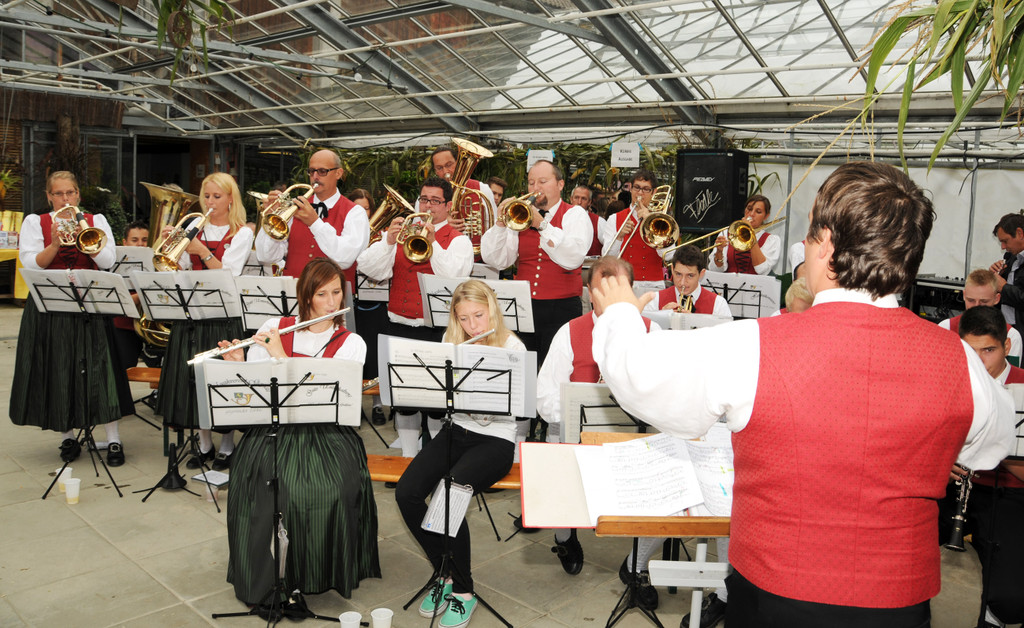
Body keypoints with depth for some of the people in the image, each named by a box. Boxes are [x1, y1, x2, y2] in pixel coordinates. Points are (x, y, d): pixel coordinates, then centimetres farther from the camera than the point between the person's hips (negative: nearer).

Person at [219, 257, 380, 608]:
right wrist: (236, 365, -13)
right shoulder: (274, 328, 9)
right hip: (271, 428, 1)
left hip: (325, 433, -1)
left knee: (331, 488, -28)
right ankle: (262, 578, -5)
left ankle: (316, 574, -3)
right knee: (260, 483, -27)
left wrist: (282, 356, -16)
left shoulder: (351, 344, 3)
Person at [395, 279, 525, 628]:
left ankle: (463, 590, -7)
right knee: (406, 493, -18)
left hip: (495, 439, -5)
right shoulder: (452, 341, 9)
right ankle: (445, 572, 5)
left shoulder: (512, 347, -9)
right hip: (456, 431, 5)